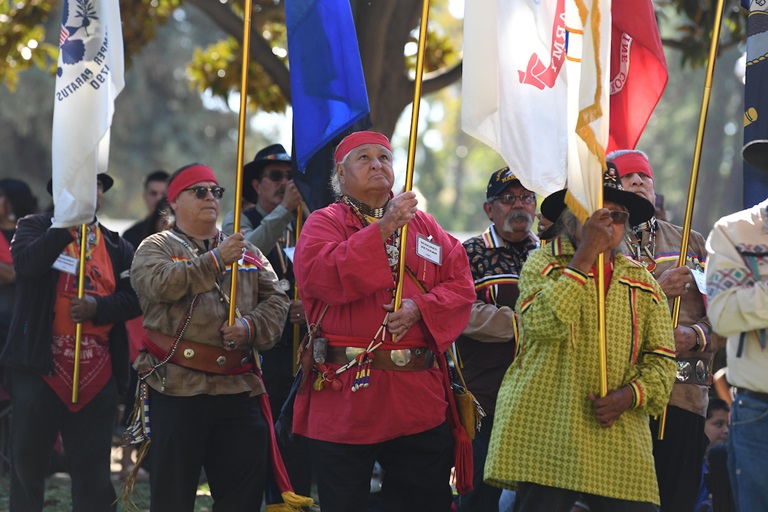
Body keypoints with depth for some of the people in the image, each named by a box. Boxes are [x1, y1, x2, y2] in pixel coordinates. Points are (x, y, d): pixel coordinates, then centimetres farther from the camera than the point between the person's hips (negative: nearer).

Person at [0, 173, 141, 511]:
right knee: (27, 464, 4)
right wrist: (67, 224, -21)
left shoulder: (118, 248, 14)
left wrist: (97, 307, -14)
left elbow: (134, 299, 3)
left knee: (93, 471, 2)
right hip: (40, 364, -2)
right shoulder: (35, 227, 6)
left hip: (97, 373, 2)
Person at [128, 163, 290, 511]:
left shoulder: (247, 252, 19)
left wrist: (251, 327, -8)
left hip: (237, 387, 4)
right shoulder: (157, 247, 6)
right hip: (177, 384, -4)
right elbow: (160, 284, -15)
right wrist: (215, 260, -17)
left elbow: (276, 300, 12)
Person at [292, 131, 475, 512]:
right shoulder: (324, 222, 5)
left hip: (418, 398, 3)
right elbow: (322, 276, -16)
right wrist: (384, 228, -20)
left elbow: (461, 285, 9)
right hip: (344, 395, -3)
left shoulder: (424, 225, 16)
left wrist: (420, 307, -11)